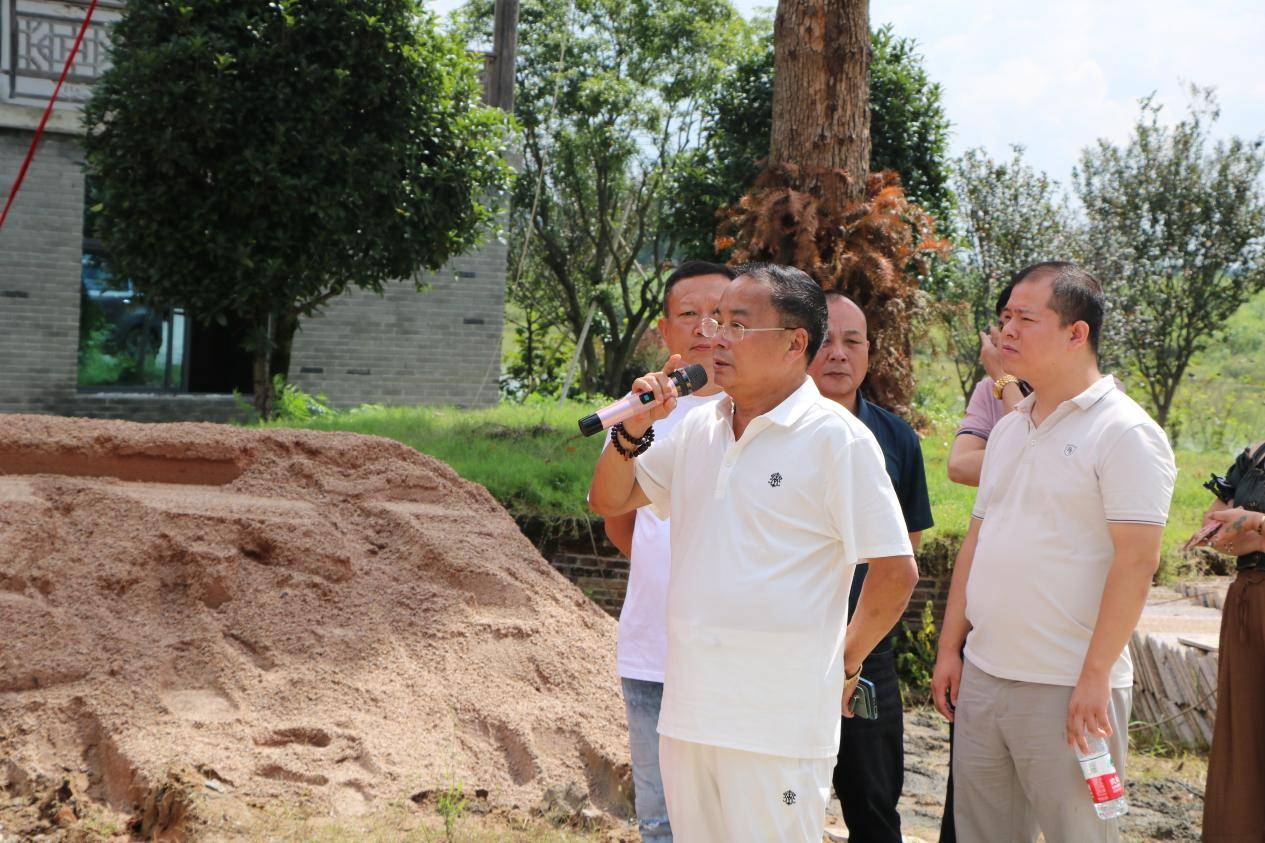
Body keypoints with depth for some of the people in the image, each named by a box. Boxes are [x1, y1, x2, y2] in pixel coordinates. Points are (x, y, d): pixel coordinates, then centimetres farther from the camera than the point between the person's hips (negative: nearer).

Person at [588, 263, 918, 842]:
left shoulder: (836, 438, -10)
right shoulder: (697, 428, 10)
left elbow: (896, 571, -9)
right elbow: (609, 501, 16)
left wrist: (844, 666, 0)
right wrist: (633, 430, -1)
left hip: (778, 723, -6)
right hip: (687, 713, 6)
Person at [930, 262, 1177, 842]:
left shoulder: (1124, 433, -10)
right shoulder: (1008, 430, 14)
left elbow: (1136, 560, -16)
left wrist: (1096, 676, -19)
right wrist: (949, 648, 14)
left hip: (1067, 688, -7)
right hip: (981, 676, 7)